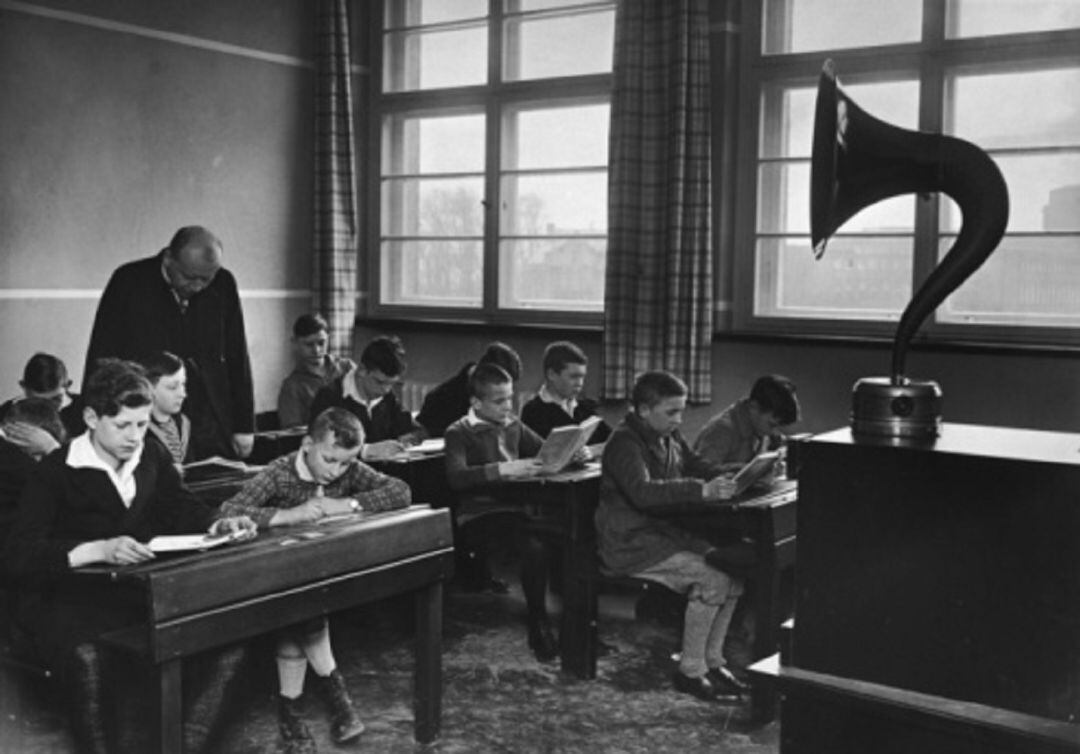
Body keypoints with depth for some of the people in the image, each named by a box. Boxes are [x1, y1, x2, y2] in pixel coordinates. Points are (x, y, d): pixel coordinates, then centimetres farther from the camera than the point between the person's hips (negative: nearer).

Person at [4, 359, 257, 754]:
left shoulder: (152, 458, 8)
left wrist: (220, 524, -13)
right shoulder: (54, 473, -11)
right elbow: (22, 556, -21)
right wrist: (101, 550, -37)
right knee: (88, 660, -39)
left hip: (140, 591, 6)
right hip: (67, 600, -5)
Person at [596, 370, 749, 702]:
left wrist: (728, 480, 1)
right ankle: (690, 670, -8)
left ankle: (712, 660, 3)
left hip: (663, 531, 9)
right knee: (712, 578, -21)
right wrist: (702, 491, -42)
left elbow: (696, 466, 22)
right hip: (630, 542, -9)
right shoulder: (624, 443, -18)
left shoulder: (670, 437, 9)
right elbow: (643, 492, -34)